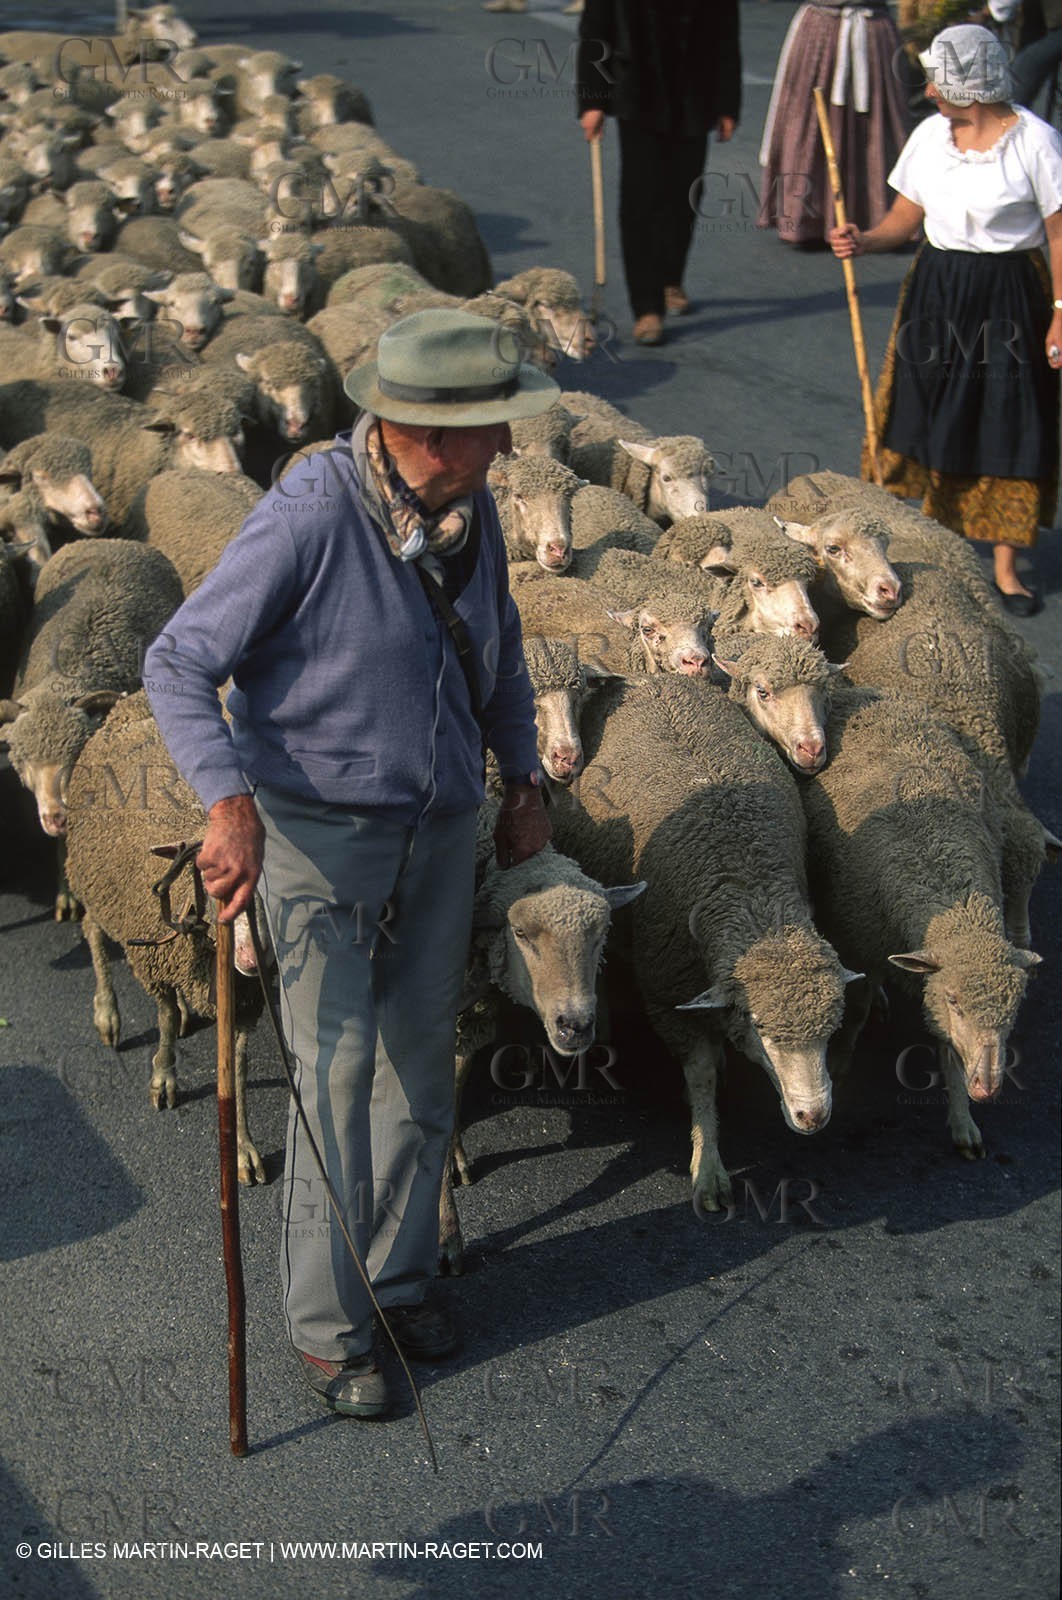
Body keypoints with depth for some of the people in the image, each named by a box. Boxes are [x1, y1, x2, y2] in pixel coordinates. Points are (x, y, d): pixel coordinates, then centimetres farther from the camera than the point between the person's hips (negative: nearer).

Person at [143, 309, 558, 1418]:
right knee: (338, 1067, -6)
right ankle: (327, 1323, 9)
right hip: (320, 827, -6)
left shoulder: (471, 510, -1)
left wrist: (523, 777, 13)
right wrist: (230, 802, -33)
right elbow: (177, 665, -21)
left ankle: (398, 1274, 31)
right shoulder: (309, 518, -23)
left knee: (421, 1065, 13)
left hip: (441, 828, 6)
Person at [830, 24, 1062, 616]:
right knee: (933, 416, 11)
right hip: (937, 291, 4)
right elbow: (904, 218, 9)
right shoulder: (930, 135, 2)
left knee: (1010, 426, -1)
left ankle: (1006, 566, 7)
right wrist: (864, 241, -10)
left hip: (1009, 297, -4)